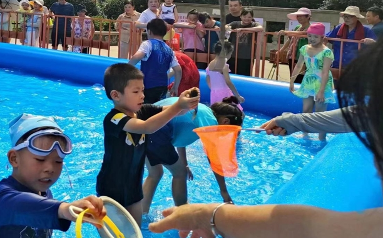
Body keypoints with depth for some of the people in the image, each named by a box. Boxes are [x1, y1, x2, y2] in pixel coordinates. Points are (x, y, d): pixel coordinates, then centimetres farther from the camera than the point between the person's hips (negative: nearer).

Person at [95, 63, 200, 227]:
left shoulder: (142, 112, -4)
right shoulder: (113, 119, -26)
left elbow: (168, 111, -10)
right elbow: (147, 127, -39)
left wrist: (186, 103, -33)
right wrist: (178, 106, -45)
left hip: (134, 188, 7)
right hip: (112, 189, -7)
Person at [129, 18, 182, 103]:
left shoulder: (148, 44, -4)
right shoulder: (169, 49, 13)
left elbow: (137, 57, -24)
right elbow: (178, 70, 9)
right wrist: (175, 87, 20)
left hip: (148, 87, -6)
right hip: (163, 87, 6)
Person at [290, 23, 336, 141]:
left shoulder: (326, 52, -17)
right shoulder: (304, 49, 2)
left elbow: (325, 72, -23)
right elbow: (298, 66, 14)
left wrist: (321, 91, -28)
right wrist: (291, 81, 15)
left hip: (321, 85, -6)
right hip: (308, 83, 6)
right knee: (306, 110, 11)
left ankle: (322, 138, 10)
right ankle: (305, 135, 24)